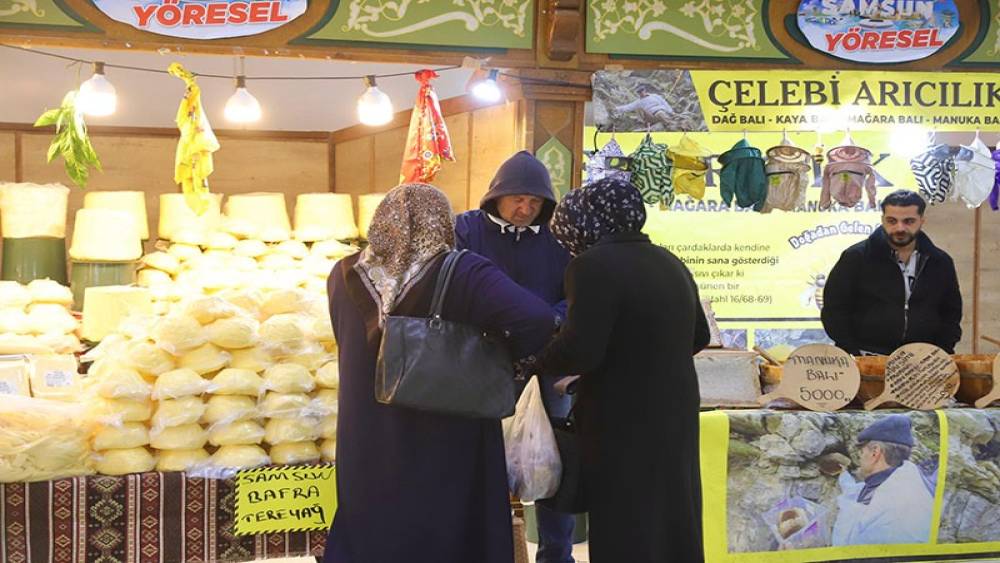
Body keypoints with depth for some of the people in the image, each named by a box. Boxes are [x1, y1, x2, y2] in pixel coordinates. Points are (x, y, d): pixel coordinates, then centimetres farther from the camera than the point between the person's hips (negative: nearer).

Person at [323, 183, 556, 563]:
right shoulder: (463, 275, -18)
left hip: (367, 448, 3)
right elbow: (537, 321, -30)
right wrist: (508, 355, -10)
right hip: (447, 452, -3)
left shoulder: (344, 276, -6)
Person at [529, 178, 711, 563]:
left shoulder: (593, 264, -17)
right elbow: (698, 337, 20)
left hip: (624, 424, -8)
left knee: (624, 531, 2)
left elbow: (579, 350, -24)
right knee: (671, 520, 17)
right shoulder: (670, 263, 10)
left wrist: (536, 364, -7)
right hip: (674, 415, 8)